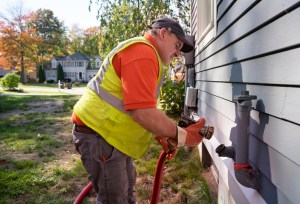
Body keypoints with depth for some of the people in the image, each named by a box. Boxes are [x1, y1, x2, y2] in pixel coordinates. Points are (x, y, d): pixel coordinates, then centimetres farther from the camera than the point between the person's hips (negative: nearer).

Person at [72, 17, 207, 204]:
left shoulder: (143, 53, 17)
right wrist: (181, 136, -19)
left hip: (111, 133, 11)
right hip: (98, 133, -11)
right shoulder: (142, 52, -19)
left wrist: (162, 137, 13)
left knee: (126, 188, 23)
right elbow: (142, 112, -29)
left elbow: (143, 108, 19)